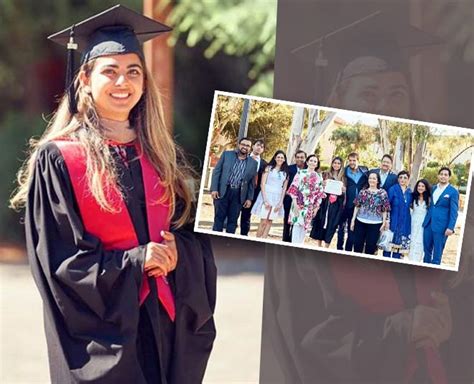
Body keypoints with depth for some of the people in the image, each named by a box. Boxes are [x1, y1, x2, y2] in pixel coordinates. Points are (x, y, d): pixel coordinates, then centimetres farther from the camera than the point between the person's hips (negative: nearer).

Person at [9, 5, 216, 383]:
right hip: (103, 327, -5)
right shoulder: (57, 158, -5)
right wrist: (133, 262, -16)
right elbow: (57, 256, -9)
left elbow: (193, 232, 12)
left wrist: (176, 252, -10)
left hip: (167, 324, 5)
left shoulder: (161, 154, 11)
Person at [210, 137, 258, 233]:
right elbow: (217, 172, 2)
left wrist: (249, 198, 4)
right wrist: (214, 189, -7)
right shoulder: (227, 154, 5)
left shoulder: (253, 163, 10)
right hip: (222, 191, -1)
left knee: (233, 220, 3)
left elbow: (252, 182, 11)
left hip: (238, 195, 2)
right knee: (219, 218, -1)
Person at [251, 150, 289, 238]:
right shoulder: (269, 168, 0)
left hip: (277, 198, 4)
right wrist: (265, 200, -13)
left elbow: (284, 188, 9)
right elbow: (263, 184, -5)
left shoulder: (285, 172, 10)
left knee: (269, 222, 2)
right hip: (266, 195, -4)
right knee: (264, 222, -9)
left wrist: (281, 202, -1)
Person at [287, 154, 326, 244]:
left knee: (304, 226, 6)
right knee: (297, 225, -9)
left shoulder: (319, 177, 9)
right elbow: (294, 188, -4)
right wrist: (295, 204, -11)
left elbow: (319, 193, 10)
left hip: (310, 206, 3)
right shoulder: (300, 173, 0)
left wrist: (316, 207, 4)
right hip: (299, 204, -3)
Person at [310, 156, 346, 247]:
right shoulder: (326, 175, 7)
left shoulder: (343, 178, 7)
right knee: (321, 223, 1)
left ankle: (326, 248, 3)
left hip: (336, 205, 0)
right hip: (324, 202, 0)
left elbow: (345, 192, 10)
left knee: (331, 225, -1)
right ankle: (318, 246, 10)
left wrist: (343, 189, -10)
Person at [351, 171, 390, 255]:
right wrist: (353, 220, 5)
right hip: (360, 222, 2)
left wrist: (384, 222, -5)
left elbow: (384, 209, 0)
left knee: (370, 247, 3)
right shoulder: (363, 192, 5)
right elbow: (357, 206, 9)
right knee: (357, 245, 4)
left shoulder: (382, 193, -1)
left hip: (375, 224, -2)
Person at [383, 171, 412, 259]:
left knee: (399, 245, 4)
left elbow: (409, 205, 15)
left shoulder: (409, 192, 9)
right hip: (393, 221, -4)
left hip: (405, 224, 4)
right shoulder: (393, 190, -5)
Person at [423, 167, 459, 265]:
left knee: (437, 252, -2)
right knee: (427, 249, 10)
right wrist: (425, 221, 16)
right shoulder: (433, 188, 13)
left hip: (441, 226, -6)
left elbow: (454, 212, -8)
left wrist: (450, 227, -15)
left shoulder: (453, 192, -5)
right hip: (429, 224, 6)